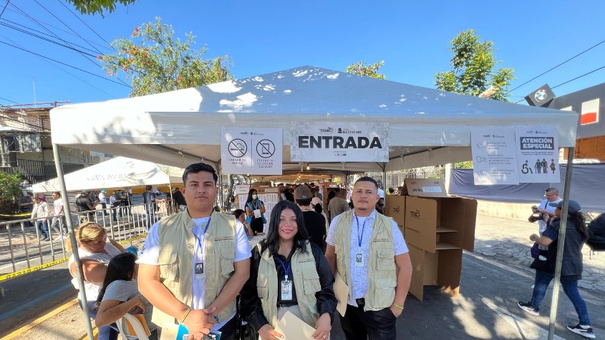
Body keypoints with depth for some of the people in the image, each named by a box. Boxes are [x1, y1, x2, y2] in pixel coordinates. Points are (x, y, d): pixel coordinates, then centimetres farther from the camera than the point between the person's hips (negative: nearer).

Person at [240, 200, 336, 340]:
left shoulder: (313, 251, -4)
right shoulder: (259, 253, -5)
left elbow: (327, 289, -2)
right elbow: (248, 295, -3)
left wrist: (326, 315, -17)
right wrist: (260, 325, -13)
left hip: (310, 327, 1)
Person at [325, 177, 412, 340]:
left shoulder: (389, 226, -8)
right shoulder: (338, 222, -5)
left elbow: (405, 266, -4)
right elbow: (330, 257, 3)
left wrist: (398, 304, -4)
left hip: (380, 305, -1)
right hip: (347, 302, 2)